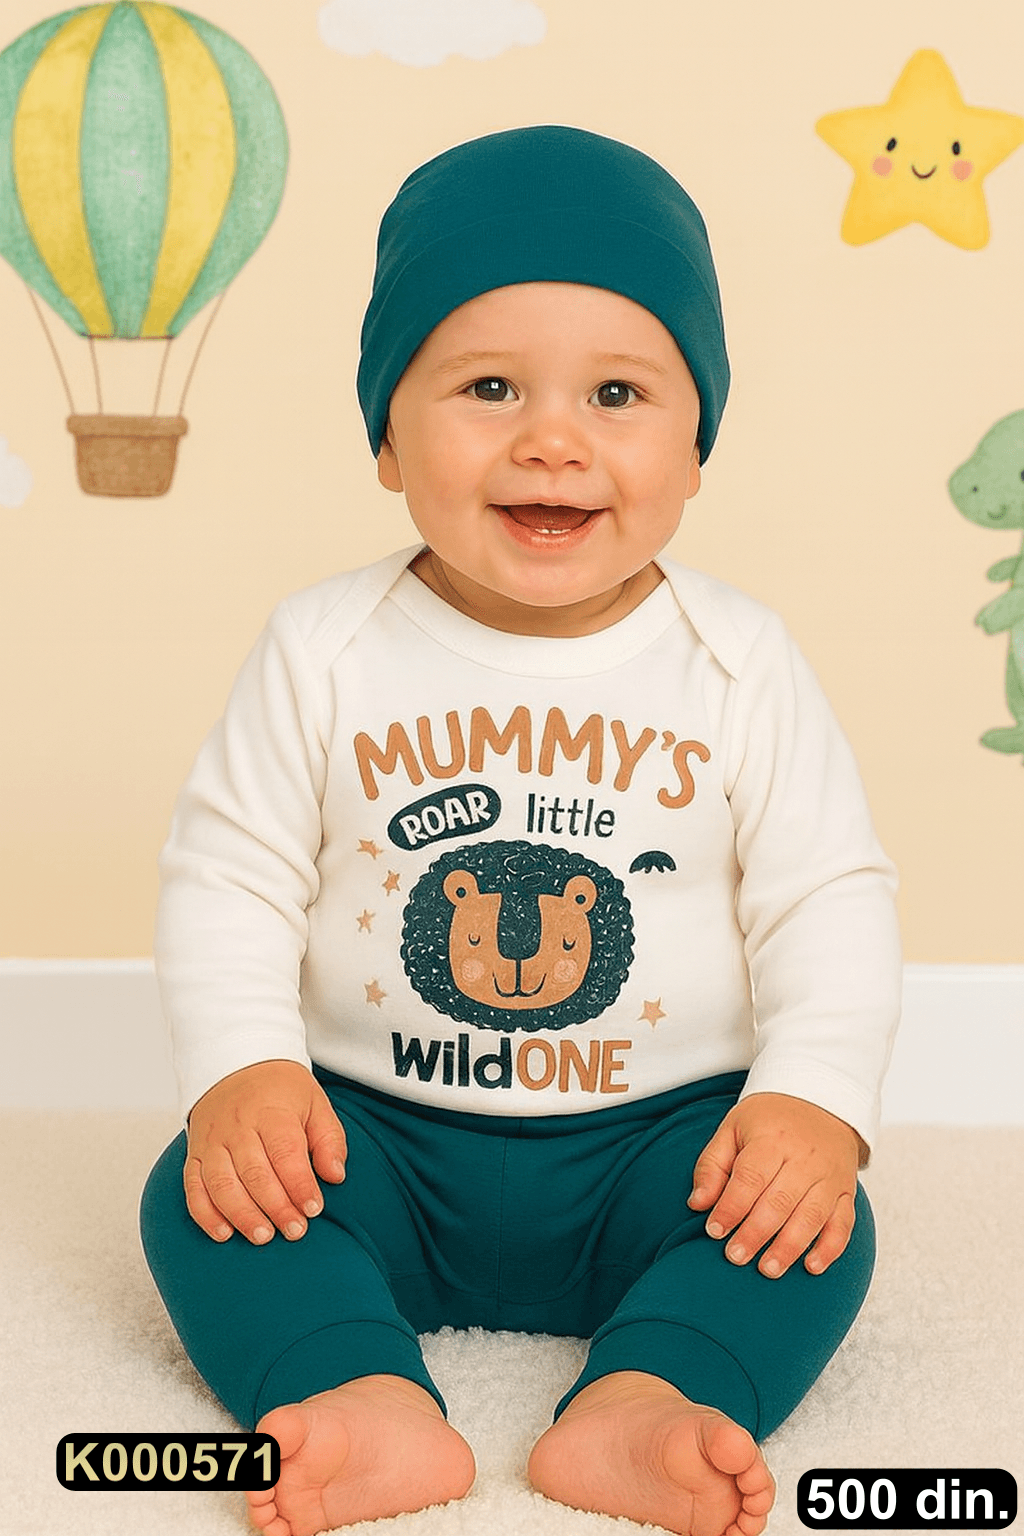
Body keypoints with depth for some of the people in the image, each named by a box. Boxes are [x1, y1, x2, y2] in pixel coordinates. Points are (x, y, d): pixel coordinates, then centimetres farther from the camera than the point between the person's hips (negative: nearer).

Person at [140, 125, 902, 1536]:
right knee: (204, 1197, -22)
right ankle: (368, 1400, -34)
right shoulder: (322, 652, -5)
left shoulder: (742, 666, -5)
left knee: (811, 1229, -24)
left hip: (658, 1148, 0)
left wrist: (815, 1098, -18)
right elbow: (229, 875, -2)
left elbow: (829, 901, -3)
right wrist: (241, 1067, -17)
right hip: (378, 1141, 1)